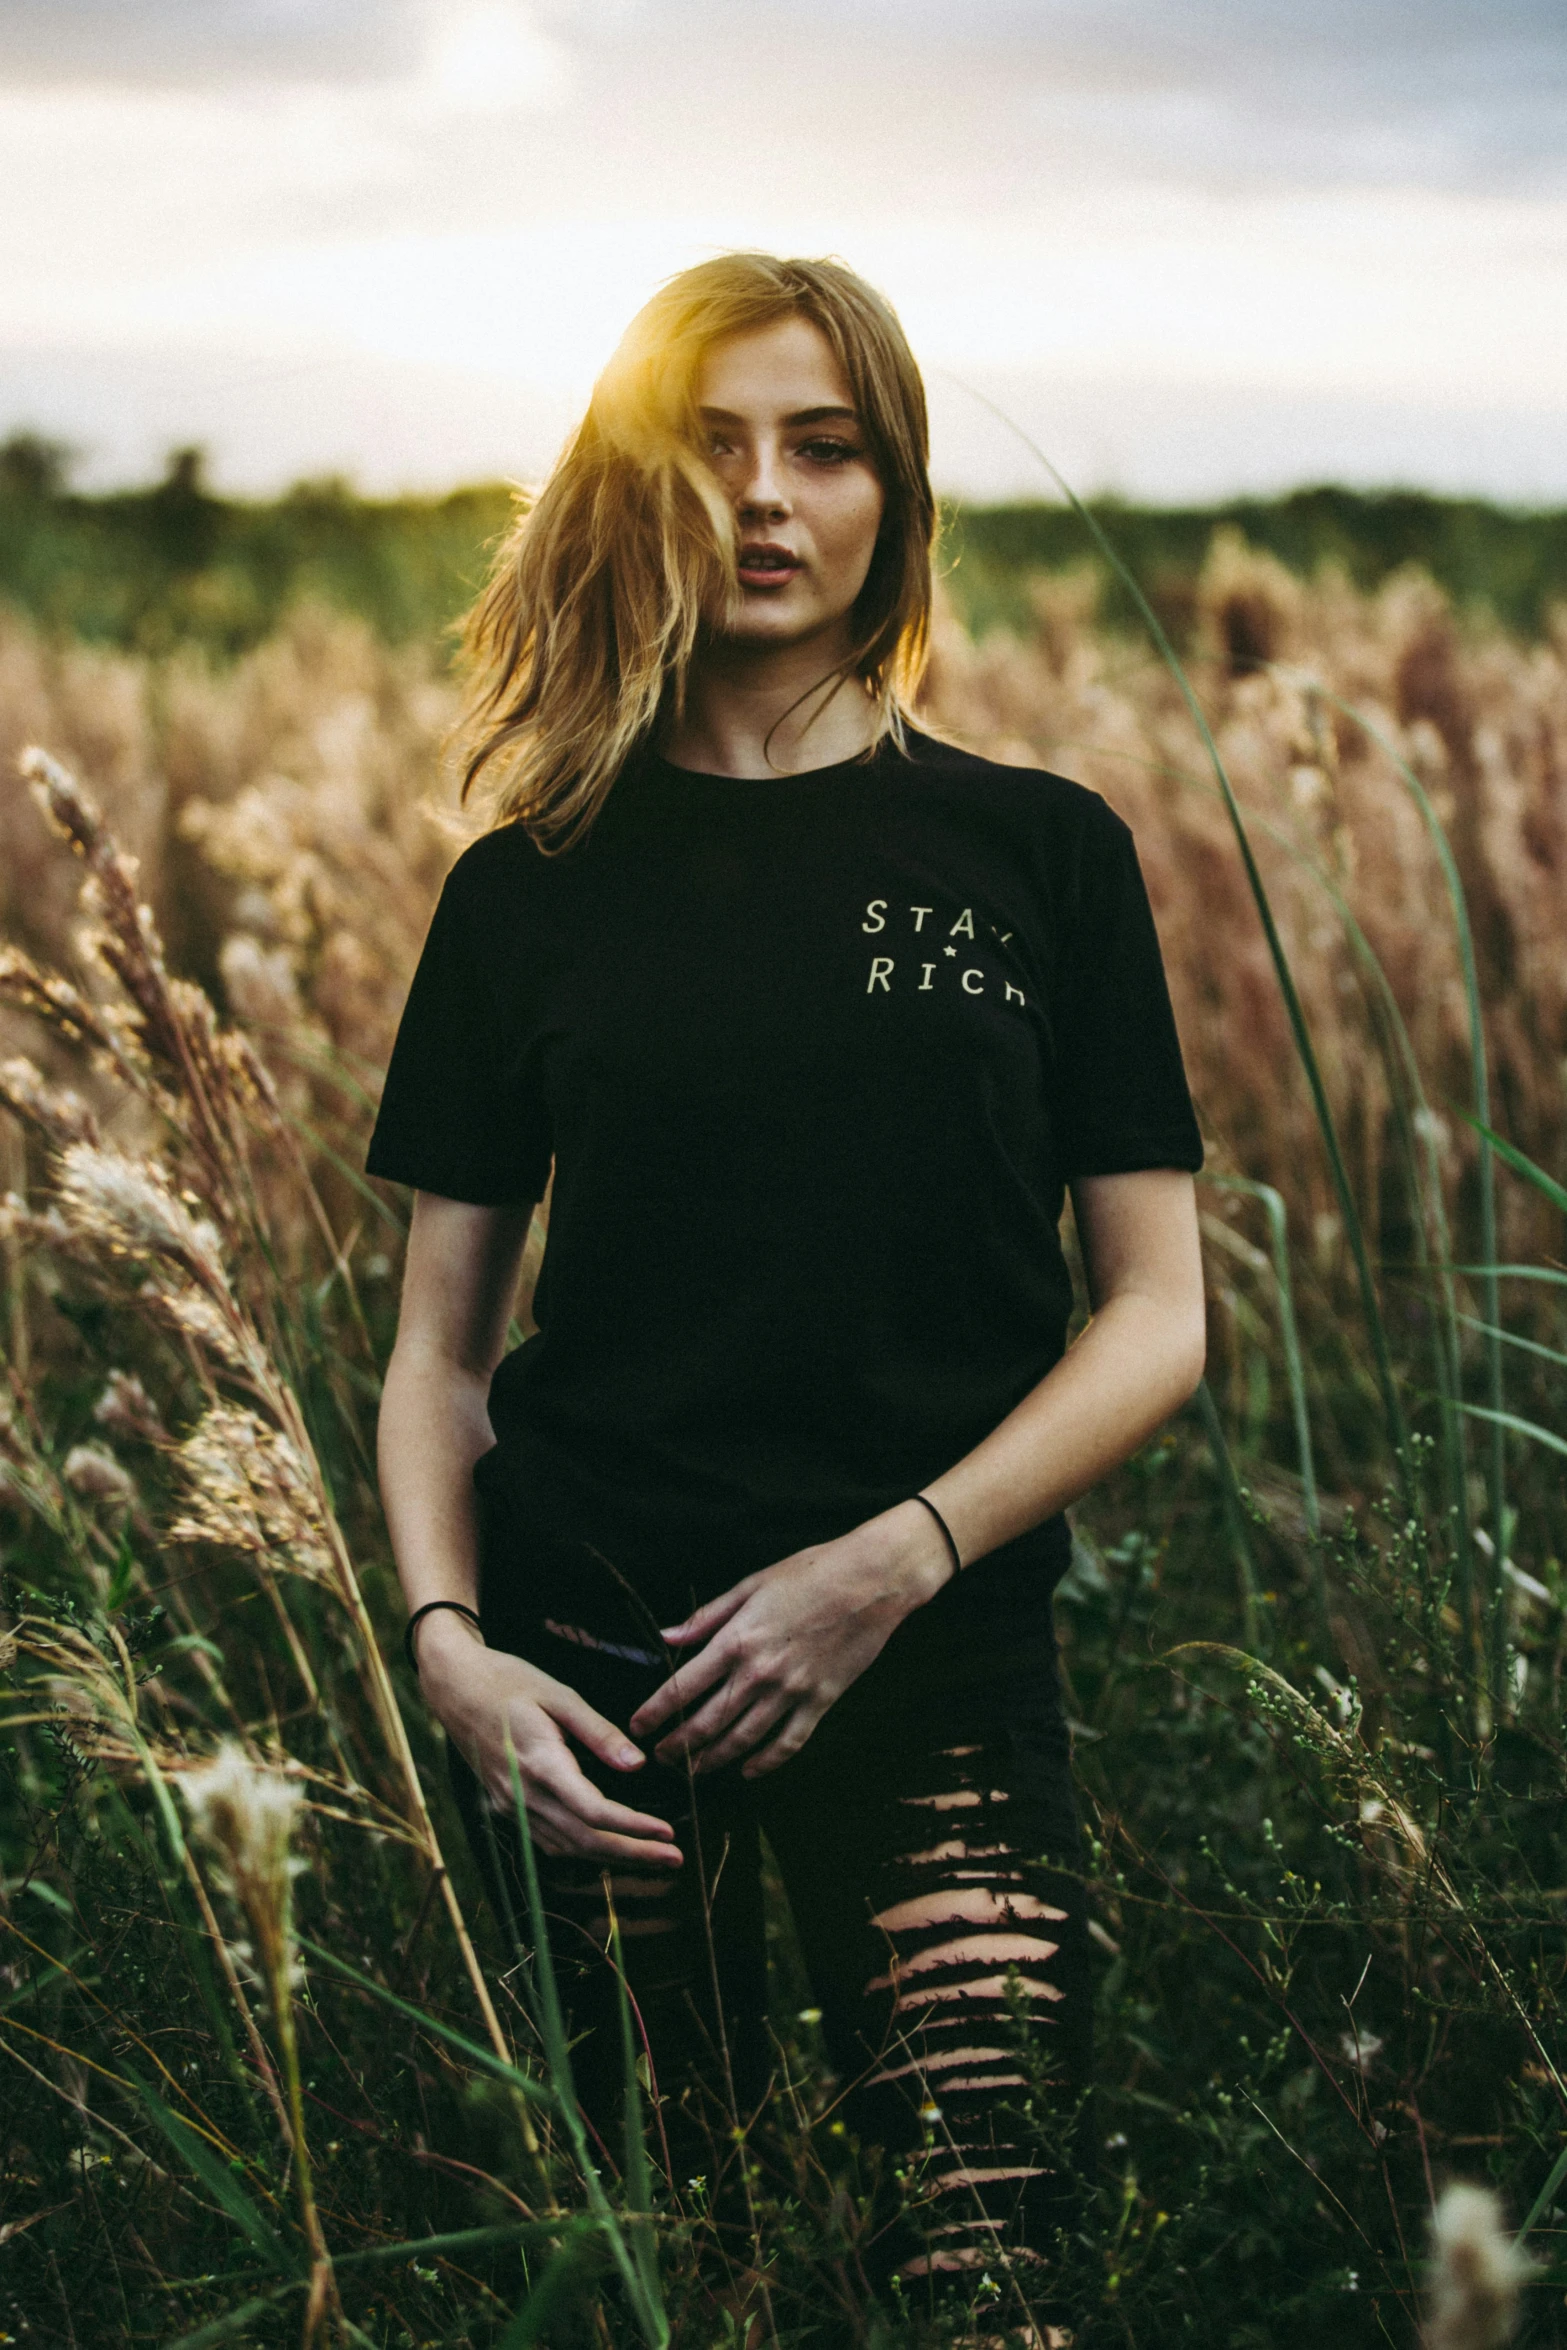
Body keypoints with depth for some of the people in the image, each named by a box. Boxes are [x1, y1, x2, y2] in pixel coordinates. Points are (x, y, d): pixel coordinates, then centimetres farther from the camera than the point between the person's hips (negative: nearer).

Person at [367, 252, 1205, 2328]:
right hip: (585, 1675, 1)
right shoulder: (533, 887, 5)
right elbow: (439, 1342, 7)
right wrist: (446, 1643, -9)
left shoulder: (1042, 853, 3)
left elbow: (1158, 1317, 1)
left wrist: (889, 1564, -11)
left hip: (937, 1663, -1)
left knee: (990, 2250, -9)